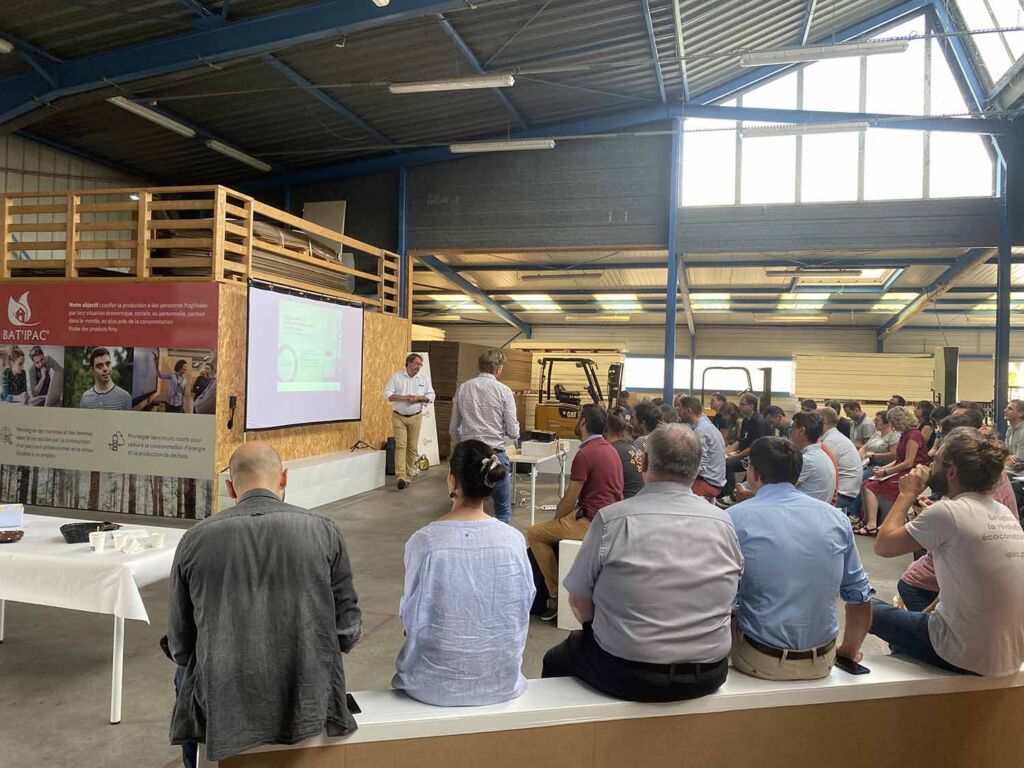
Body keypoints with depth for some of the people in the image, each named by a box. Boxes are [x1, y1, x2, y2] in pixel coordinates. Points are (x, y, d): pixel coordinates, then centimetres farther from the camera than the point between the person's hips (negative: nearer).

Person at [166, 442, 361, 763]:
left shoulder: (195, 539, -5)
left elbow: (180, 646, 2)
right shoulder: (323, 531, -8)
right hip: (309, 709, 0)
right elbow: (347, 631, -3)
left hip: (222, 713, 1)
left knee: (185, 673, 33)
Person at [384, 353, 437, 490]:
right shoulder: (396, 377, 0)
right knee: (400, 445, -11)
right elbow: (387, 394, -5)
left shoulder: (424, 378, 6)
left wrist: (418, 398, -14)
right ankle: (401, 477, -17)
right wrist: (404, 397, -18)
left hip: (415, 417, 2)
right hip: (399, 417, -2)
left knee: (412, 447, 4)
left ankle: (408, 475, 15)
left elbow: (431, 396, 5)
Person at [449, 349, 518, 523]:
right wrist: (514, 436, 15)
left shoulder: (463, 389, 4)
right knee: (503, 509, 10)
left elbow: (453, 429, 8)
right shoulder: (503, 391, -7)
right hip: (495, 454, -3)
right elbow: (513, 432, -8)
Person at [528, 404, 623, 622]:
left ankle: (556, 595, 4)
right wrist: (558, 520, 20)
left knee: (535, 534, 1)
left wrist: (555, 520, 6)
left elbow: (569, 501, -15)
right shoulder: (609, 449, 12)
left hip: (593, 522, -10)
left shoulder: (585, 454, -17)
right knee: (551, 530, 27)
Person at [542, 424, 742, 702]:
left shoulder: (612, 519, -15)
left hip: (629, 677, -4)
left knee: (555, 660, 22)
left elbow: (578, 602, -7)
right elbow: (725, 600, 7)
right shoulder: (723, 522, -5)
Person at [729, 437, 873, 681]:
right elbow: (860, 594, 6)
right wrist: (849, 649, 22)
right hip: (822, 664, 4)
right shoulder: (836, 518, 0)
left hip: (761, 662, -4)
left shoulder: (735, 518, -11)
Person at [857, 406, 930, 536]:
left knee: (871, 487, -20)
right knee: (864, 485, -4)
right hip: (900, 473, 10)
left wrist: (885, 472, -15)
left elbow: (908, 463, -19)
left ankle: (872, 526, -22)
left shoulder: (913, 435, -13)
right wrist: (883, 468, 4)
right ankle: (866, 521, -4)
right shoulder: (904, 435, 18)